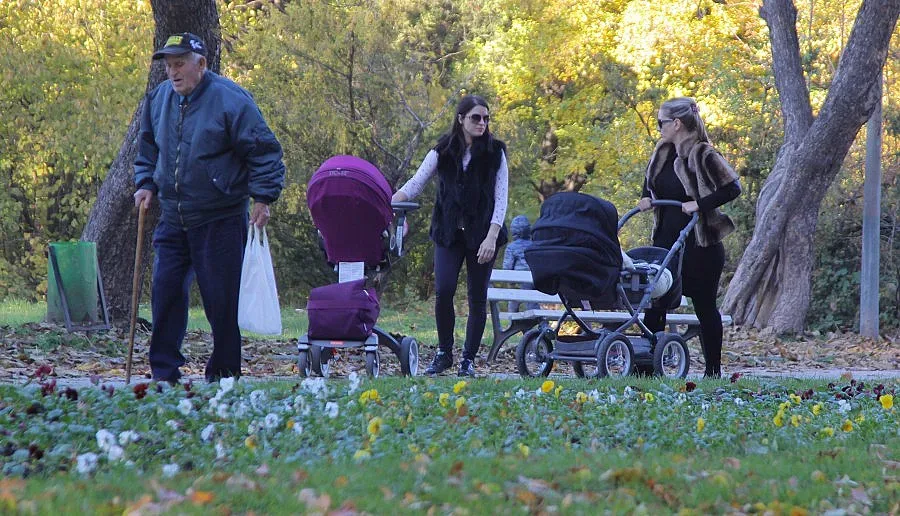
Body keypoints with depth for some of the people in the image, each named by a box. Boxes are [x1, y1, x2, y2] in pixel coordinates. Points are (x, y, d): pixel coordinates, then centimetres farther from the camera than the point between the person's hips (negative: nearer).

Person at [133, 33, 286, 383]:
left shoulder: (230, 100, -11)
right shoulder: (159, 99, 9)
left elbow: (264, 152, -8)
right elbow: (148, 147, 24)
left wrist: (263, 197, -14)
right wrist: (146, 184, 11)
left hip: (221, 222, -6)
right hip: (173, 220, 6)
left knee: (222, 298, -1)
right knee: (166, 292, 1)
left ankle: (223, 373, 10)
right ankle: (164, 373, 7)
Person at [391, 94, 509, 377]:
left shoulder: (494, 152, 1)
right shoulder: (443, 152, 3)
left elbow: (501, 198, -3)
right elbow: (415, 184, -2)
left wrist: (491, 237, -13)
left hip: (482, 234, 0)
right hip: (448, 233, 0)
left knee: (477, 298, 2)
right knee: (443, 290, -14)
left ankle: (468, 359, 12)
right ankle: (444, 353, 4)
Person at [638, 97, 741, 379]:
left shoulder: (703, 155, -14)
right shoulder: (662, 153, 9)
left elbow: (732, 188, -17)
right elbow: (651, 183, 25)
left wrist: (700, 204, -22)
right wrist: (646, 198, 5)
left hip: (701, 244, -7)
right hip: (666, 239, 7)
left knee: (704, 306, 2)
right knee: (654, 302, 2)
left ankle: (713, 369, 12)